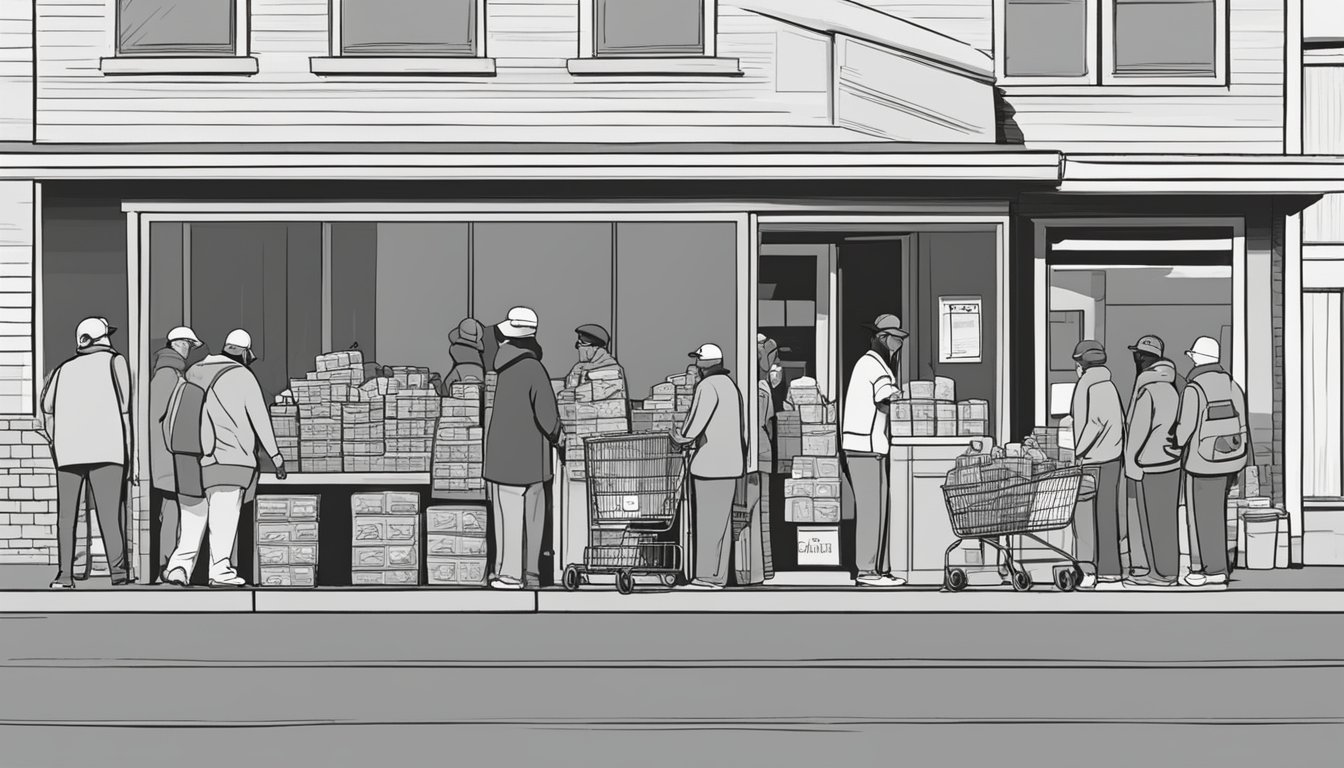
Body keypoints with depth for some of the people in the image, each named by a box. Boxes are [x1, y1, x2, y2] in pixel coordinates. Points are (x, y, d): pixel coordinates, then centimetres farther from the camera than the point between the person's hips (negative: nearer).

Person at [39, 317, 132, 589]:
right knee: (109, 513, -3)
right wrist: (128, 449, 8)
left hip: (67, 450, 3)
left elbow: (47, 407, 9)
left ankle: (65, 574, -1)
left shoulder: (64, 369, 19)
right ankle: (118, 572, -8)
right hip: (106, 448, -3)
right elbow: (124, 405, 3)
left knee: (66, 514, 5)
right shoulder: (114, 361, 10)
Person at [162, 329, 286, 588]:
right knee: (224, 516, -3)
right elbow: (260, 418, -1)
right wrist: (275, 455, 6)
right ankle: (220, 569, -7)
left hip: (191, 457, 5)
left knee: (192, 517, 9)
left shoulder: (192, 373, 12)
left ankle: (180, 565, -2)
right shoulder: (243, 376, -2)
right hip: (229, 457, -5)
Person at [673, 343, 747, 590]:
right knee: (722, 521, 10)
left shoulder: (708, 386, -11)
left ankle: (708, 575, -6)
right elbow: (742, 424, 20)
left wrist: (682, 437, -3)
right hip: (730, 464, 9)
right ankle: (719, 575, 12)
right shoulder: (730, 384, 18)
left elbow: (697, 419, -20)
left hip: (711, 464, -9)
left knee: (708, 521, -6)